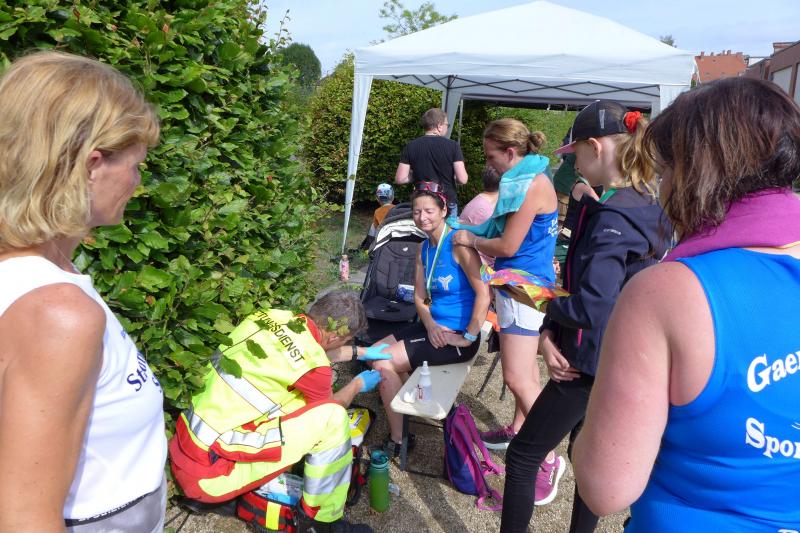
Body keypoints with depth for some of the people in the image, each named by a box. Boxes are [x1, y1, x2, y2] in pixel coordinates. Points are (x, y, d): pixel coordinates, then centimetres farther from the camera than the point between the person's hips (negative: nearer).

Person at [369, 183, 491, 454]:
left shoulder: (457, 243, -17)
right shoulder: (424, 248, 7)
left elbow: (484, 294, -23)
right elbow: (419, 296, 9)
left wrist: (468, 337, -21)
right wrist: (430, 325, -10)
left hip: (457, 335, -8)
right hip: (433, 327, 8)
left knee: (384, 363, -14)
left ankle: (397, 440, 1)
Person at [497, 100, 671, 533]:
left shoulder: (613, 216, -24)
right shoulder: (644, 205, 6)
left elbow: (591, 307, -31)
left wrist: (548, 307, -10)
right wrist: (549, 333, -4)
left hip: (591, 364, -9)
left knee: (522, 456, 5)